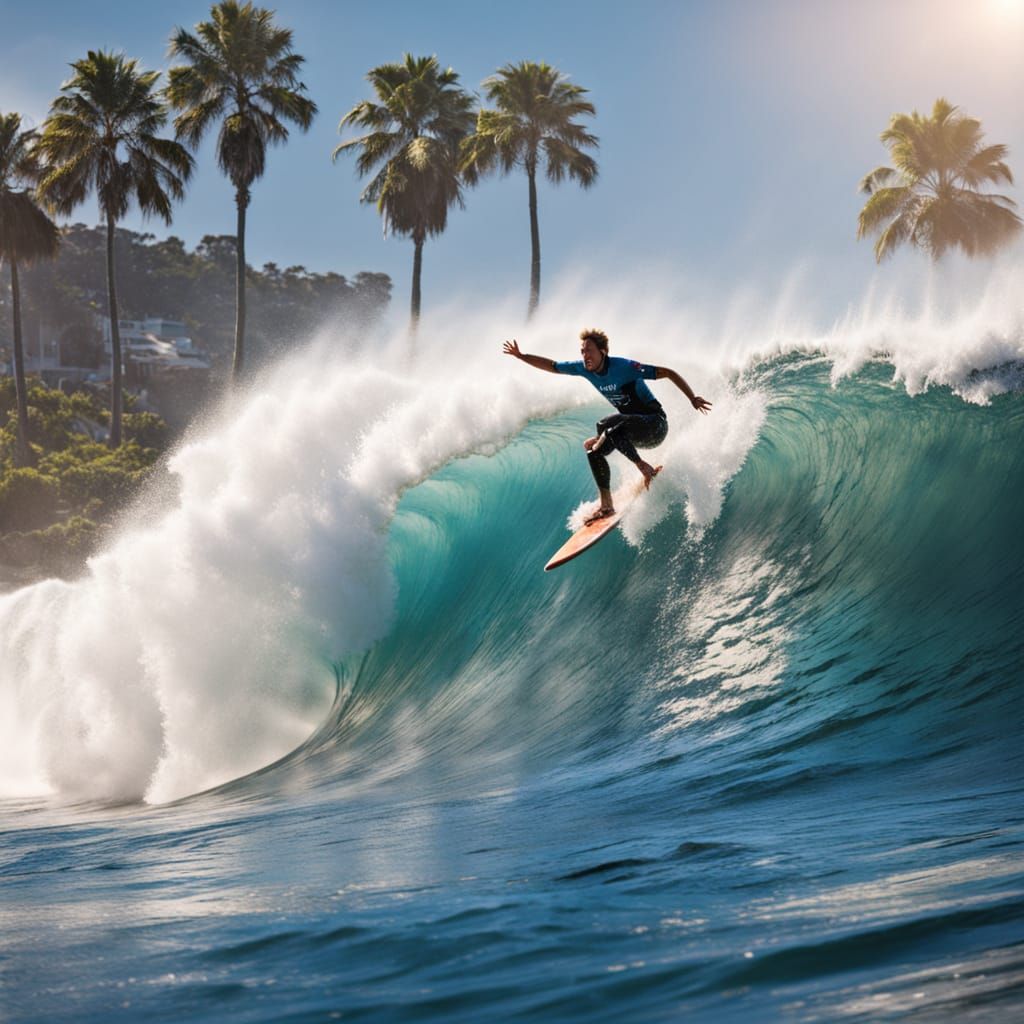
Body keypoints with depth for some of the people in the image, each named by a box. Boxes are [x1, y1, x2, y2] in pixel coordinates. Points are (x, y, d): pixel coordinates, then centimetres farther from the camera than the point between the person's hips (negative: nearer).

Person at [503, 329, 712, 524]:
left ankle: (642, 466, -16)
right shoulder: (583, 367, -2)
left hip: (655, 425, -8)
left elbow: (668, 373, -23)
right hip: (634, 430, 8)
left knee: (610, 426, -32)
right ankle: (606, 506, 5)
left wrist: (692, 399, -29)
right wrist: (521, 356, 4)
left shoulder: (623, 367, -23)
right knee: (594, 452, -3)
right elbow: (551, 366, 12)